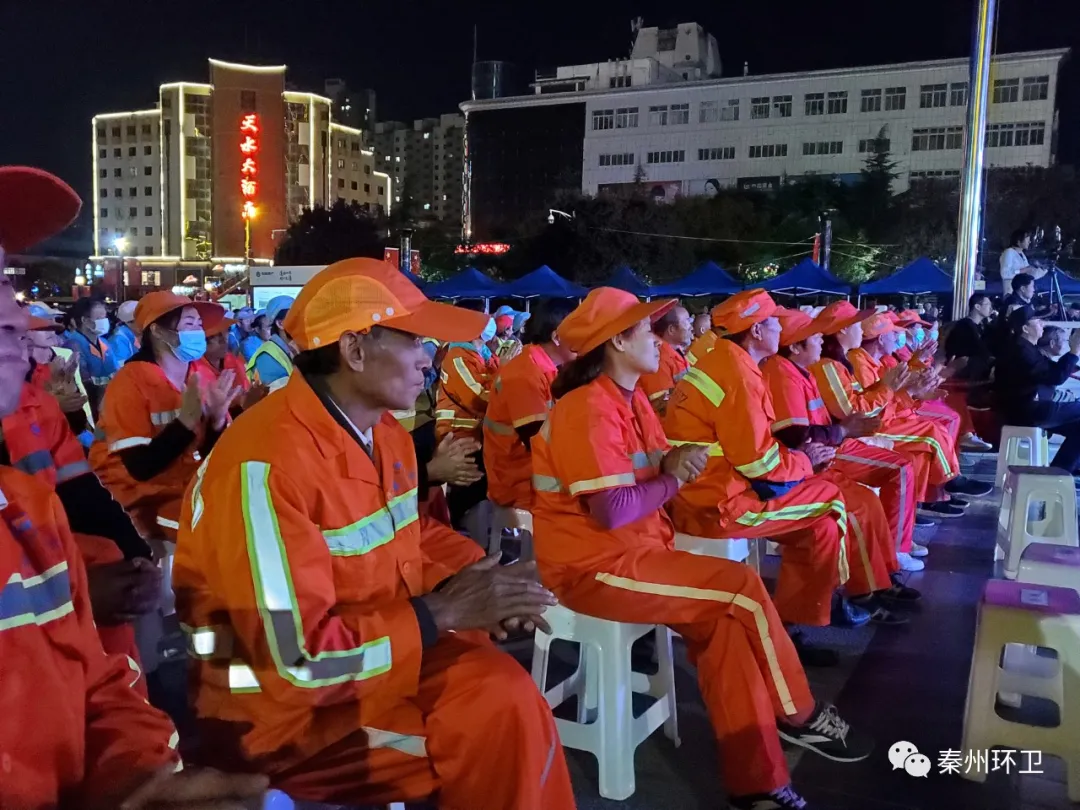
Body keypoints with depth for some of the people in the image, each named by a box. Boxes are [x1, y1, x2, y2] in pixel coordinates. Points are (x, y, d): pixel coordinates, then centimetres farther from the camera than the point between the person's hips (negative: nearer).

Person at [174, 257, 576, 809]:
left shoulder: (383, 432, 1)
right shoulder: (267, 463, -27)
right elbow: (296, 658, -26)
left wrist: (471, 580, -6)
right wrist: (442, 613, -22)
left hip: (376, 656, 8)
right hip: (278, 702, -7)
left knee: (510, 696, -10)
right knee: (495, 723, -16)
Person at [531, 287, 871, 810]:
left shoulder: (630, 401, 11)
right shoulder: (590, 409, -19)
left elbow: (651, 479, 11)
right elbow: (612, 511, -26)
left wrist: (677, 465, -12)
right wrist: (673, 476, -11)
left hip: (632, 551, 9)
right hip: (595, 566, -9)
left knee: (726, 620, -8)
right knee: (743, 589, -12)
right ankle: (798, 715, 11)